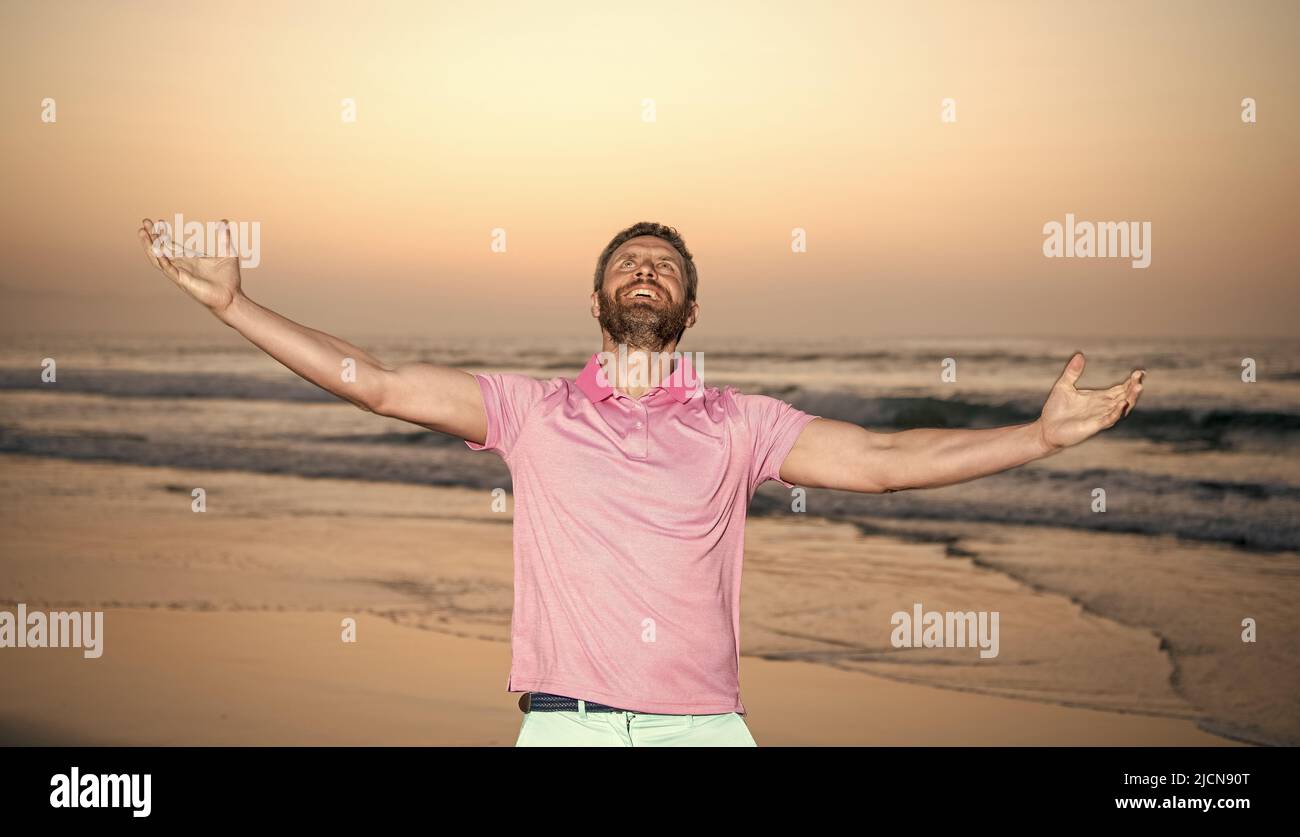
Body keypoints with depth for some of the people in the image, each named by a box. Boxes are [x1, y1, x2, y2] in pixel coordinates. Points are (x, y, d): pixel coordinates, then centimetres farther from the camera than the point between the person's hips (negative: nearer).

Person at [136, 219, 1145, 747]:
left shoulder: (737, 423, 12)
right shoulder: (534, 410, 12)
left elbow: (882, 460, 7)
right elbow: (375, 384, 9)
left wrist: (1042, 434, 0)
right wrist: (233, 303, 4)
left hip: (704, 726, 1)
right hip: (565, 725, 0)